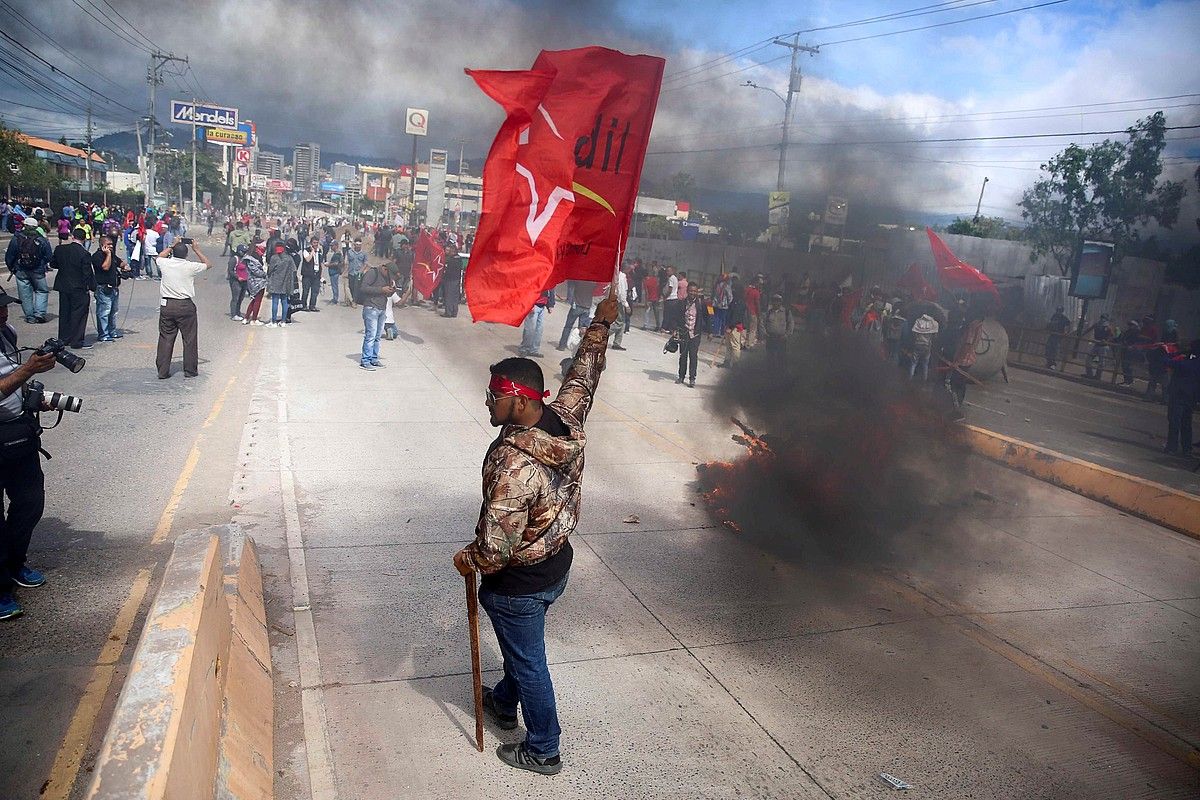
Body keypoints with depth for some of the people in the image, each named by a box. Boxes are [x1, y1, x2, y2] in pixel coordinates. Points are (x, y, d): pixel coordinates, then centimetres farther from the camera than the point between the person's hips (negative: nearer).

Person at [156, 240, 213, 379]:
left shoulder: (165, 264, -3)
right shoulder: (190, 267, -10)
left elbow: (159, 257, 24)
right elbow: (208, 264, 9)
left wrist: (172, 247, 26)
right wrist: (196, 250, 13)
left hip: (167, 305, 3)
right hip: (185, 306, -3)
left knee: (166, 338, 8)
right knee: (189, 339, 8)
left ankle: (162, 371, 11)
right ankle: (190, 370, 13)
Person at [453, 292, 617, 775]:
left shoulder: (513, 461, -36)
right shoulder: (566, 421, -13)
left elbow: (497, 544, -32)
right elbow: (582, 378, 7)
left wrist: (468, 561, -10)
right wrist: (601, 325, 19)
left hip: (517, 585, -8)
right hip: (557, 565, 8)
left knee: (527, 662, 14)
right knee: (521, 646, 31)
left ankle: (542, 751, 35)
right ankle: (505, 704, 58)